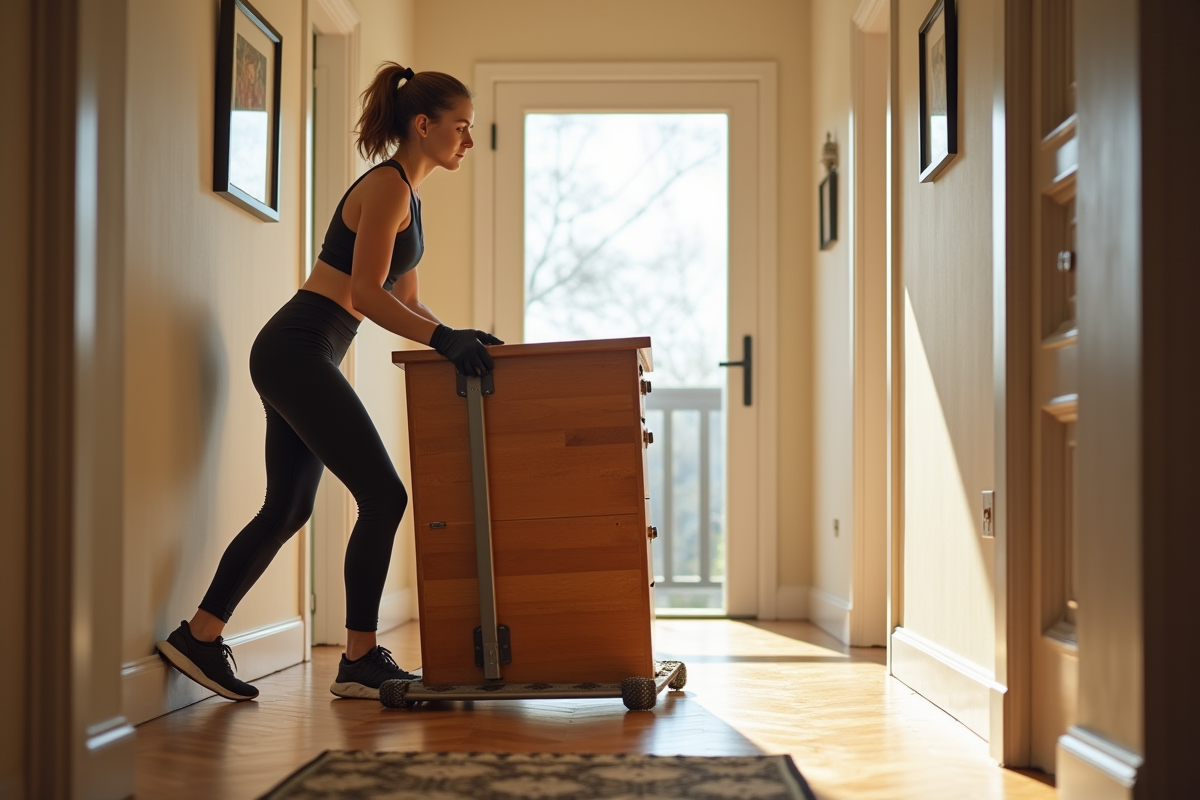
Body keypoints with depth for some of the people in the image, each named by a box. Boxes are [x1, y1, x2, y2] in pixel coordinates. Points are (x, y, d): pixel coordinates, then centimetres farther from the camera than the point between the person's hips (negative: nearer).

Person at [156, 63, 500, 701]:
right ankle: (360, 662, -5)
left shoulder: (405, 193, 18)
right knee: (383, 496, -10)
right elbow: (366, 294, -21)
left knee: (288, 507, 14)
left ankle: (199, 637, 21)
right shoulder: (386, 186, -12)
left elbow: (404, 300, 19)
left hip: (296, 359, 10)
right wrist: (445, 339, -27)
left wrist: (458, 337, 4)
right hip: (297, 352, -10)